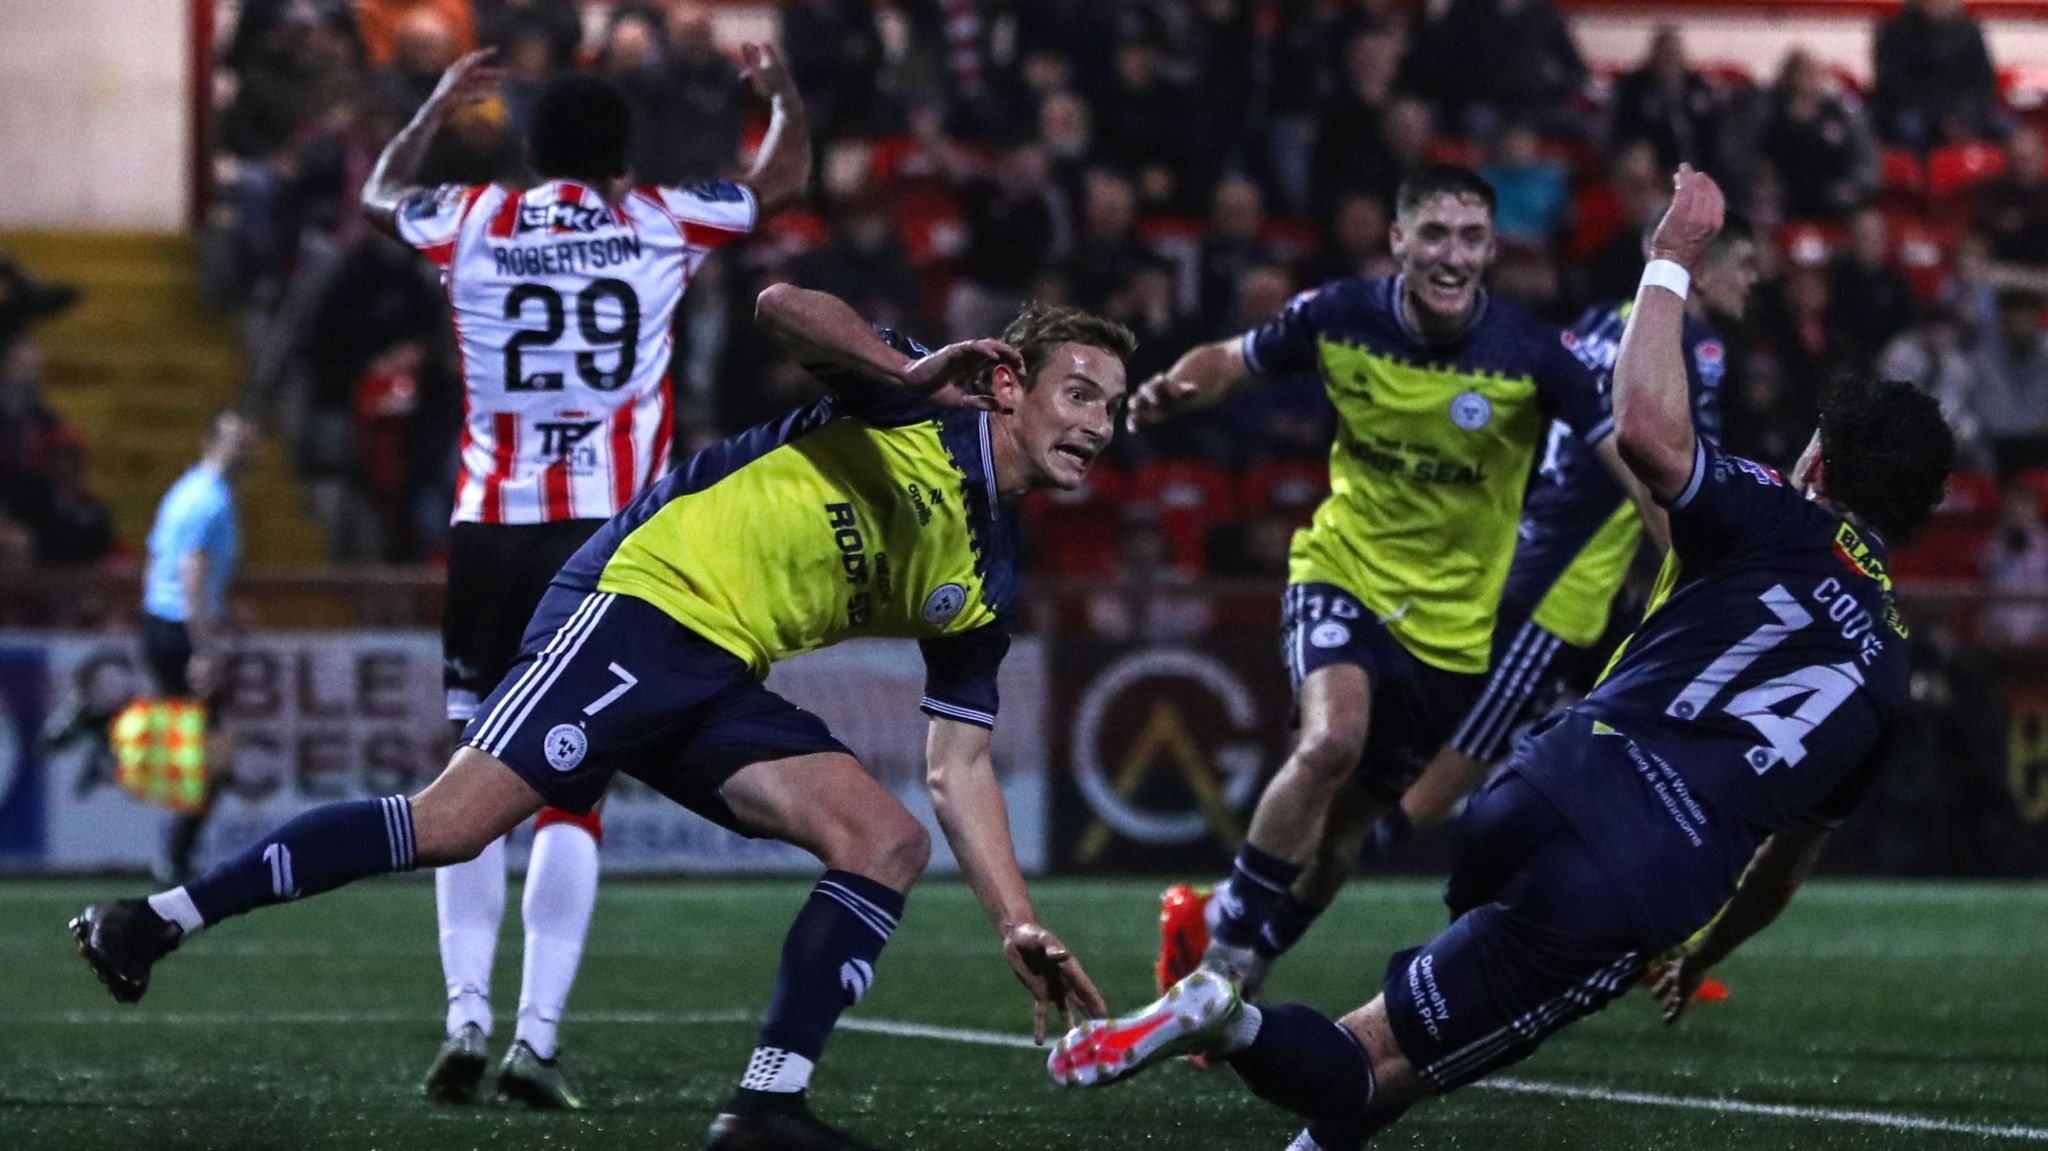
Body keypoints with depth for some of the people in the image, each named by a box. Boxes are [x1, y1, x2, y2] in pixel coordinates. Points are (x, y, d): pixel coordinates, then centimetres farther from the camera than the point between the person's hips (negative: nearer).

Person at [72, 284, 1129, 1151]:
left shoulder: (983, 589, 13)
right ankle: (164, 918, -7)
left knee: (889, 841, -8)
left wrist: (1020, 928, 8)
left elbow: (958, 771, 15)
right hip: (641, 600, -8)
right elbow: (781, 305, -19)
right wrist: (908, 369, -30)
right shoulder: (916, 403, -4)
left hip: (720, 681, 8)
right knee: (454, 822, -18)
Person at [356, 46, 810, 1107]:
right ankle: (537, 1037, -9)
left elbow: (381, 199, 30)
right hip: (610, 535, -1)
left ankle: (465, 1018, -3)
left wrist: (436, 110, 44)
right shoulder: (661, 224, 4)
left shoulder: (471, 222, 5)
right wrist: (780, 92, 41)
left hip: (490, 531, 1)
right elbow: (786, 175, 24)